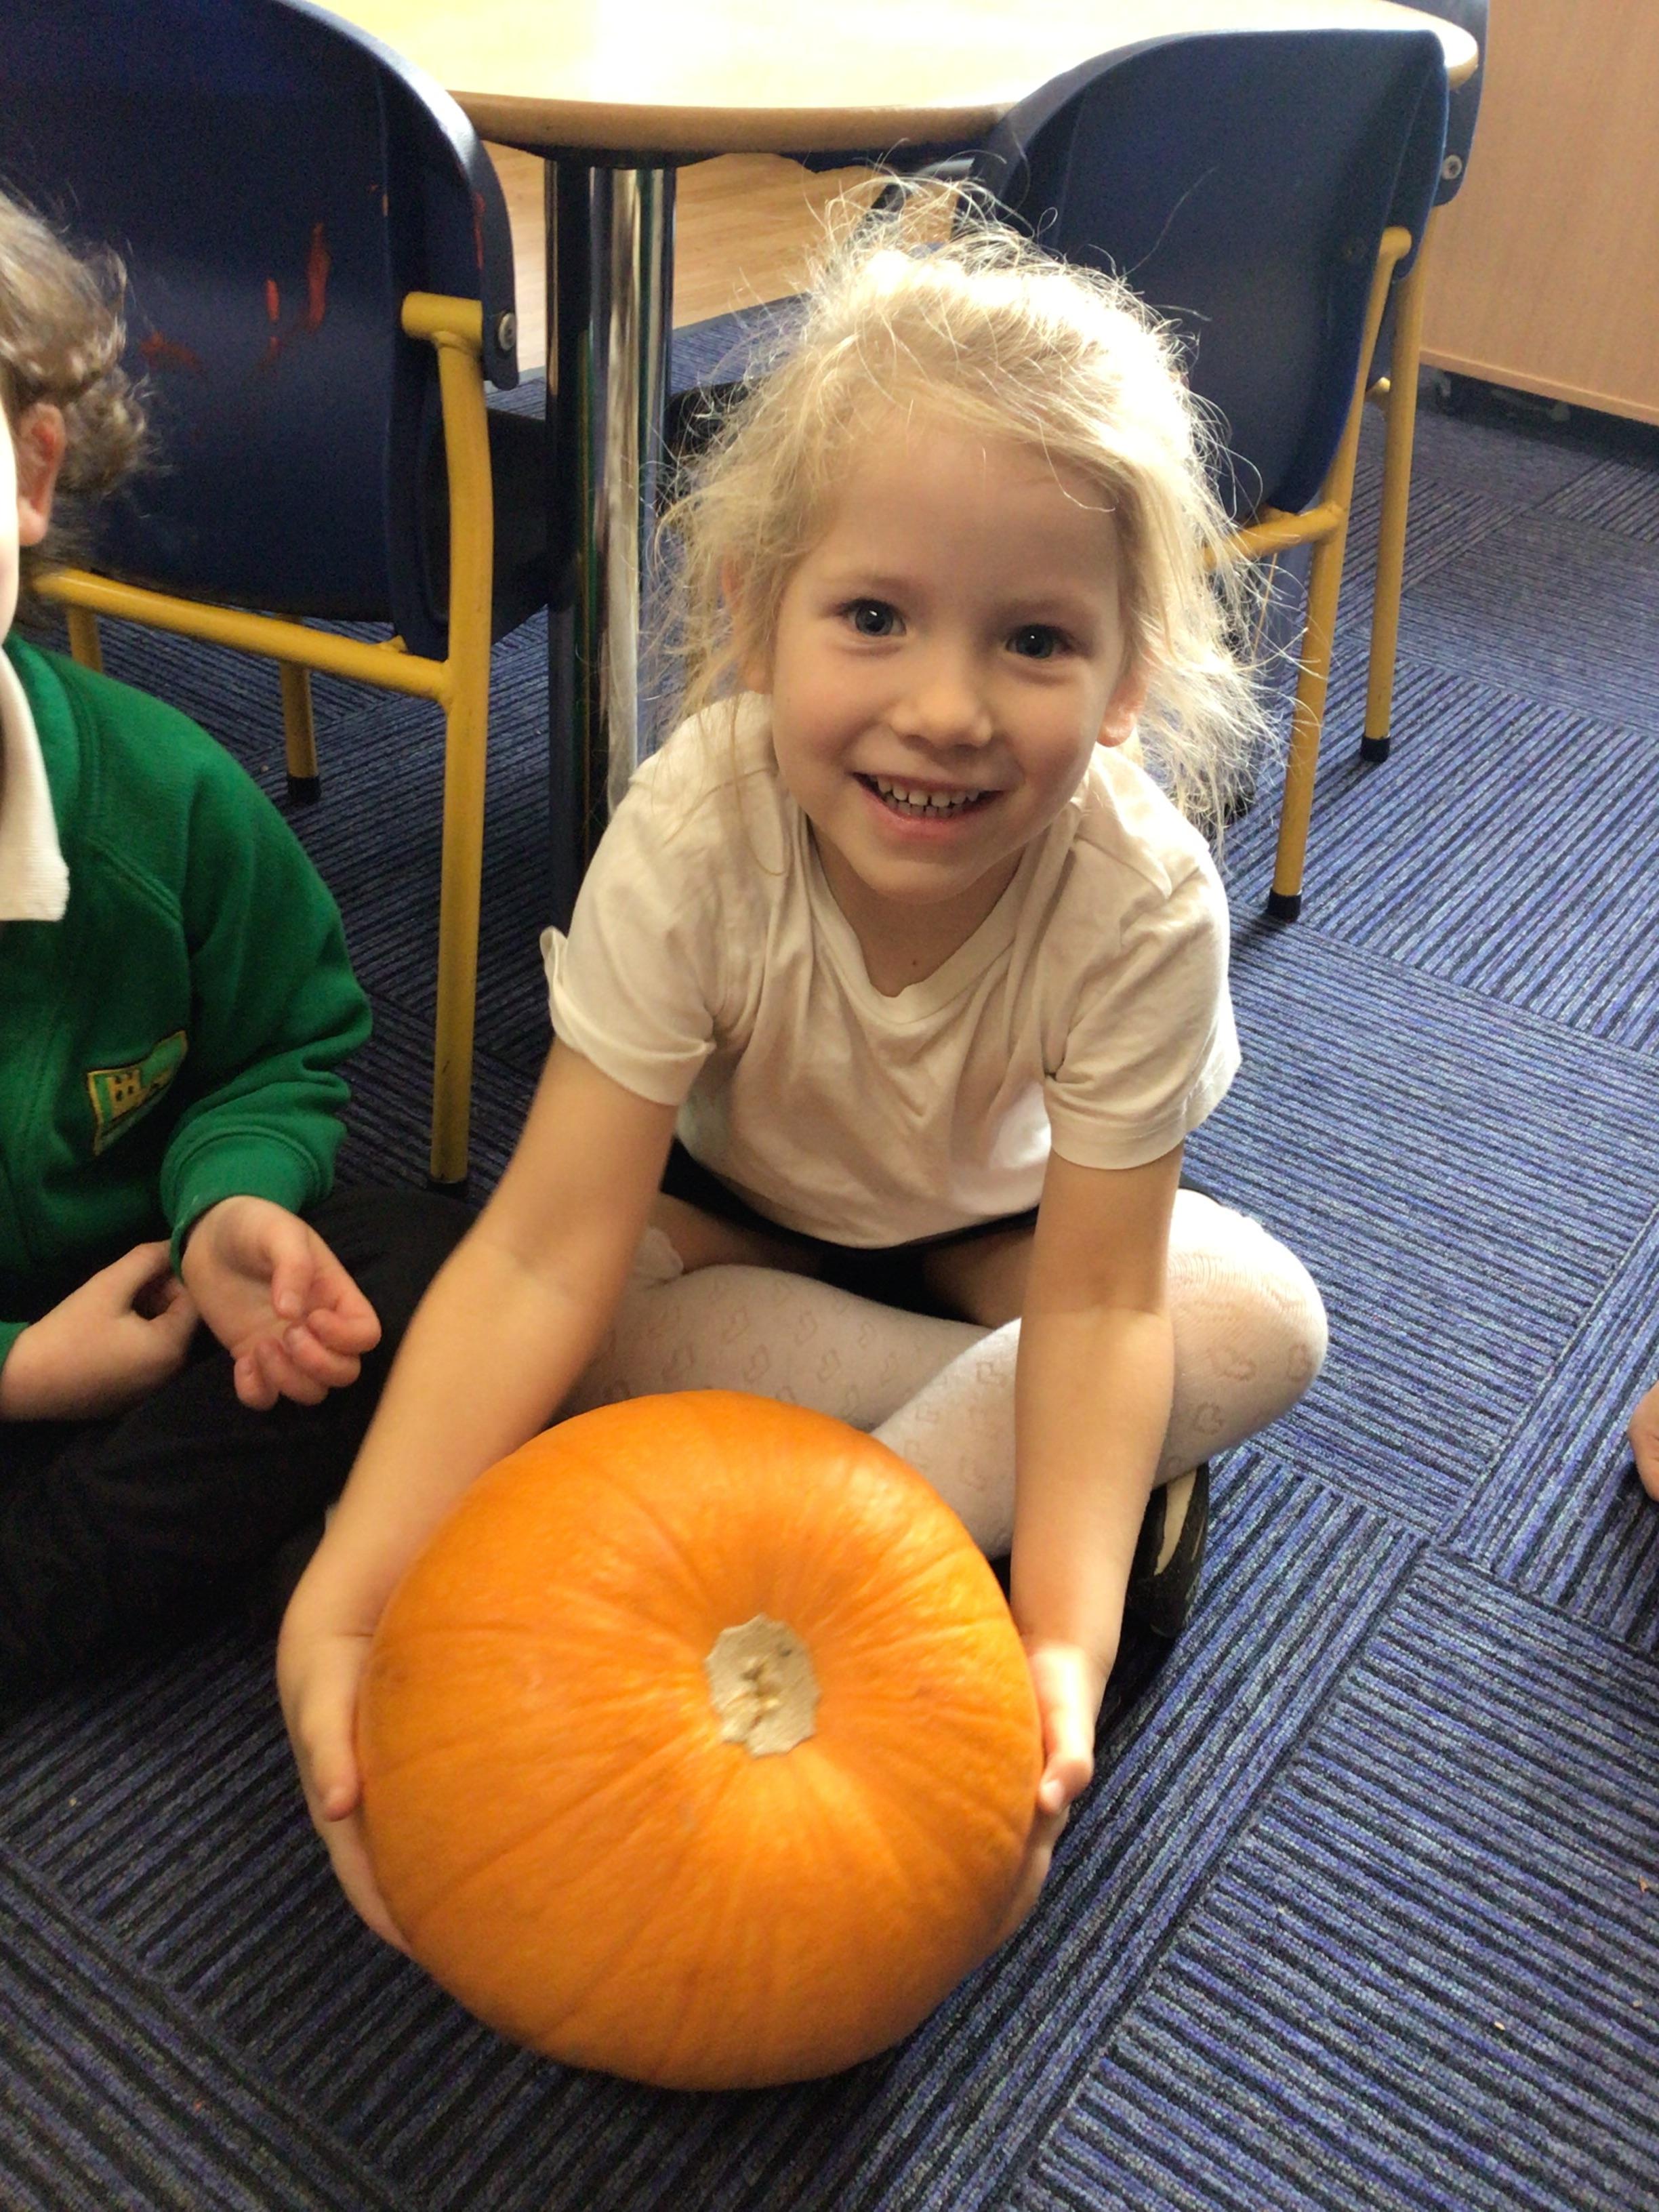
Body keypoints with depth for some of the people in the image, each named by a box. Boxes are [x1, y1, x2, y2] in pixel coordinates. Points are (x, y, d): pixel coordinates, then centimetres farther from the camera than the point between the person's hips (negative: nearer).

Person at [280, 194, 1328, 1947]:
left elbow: (1093, 1299, -29)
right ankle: (999, 1449, -16)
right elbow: (548, 1256, -36)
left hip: (999, 1225, 1)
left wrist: (1064, 1642, -42)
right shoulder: (692, 832, -34)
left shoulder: (1141, 899, -32)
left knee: (1261, 1324, -24)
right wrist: (338, 1609, -43)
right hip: (745, 1206, 0)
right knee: (582, 1328, -30)